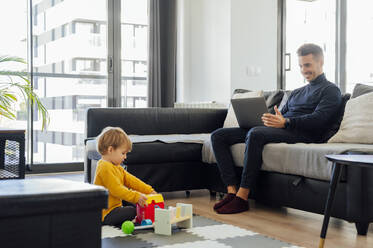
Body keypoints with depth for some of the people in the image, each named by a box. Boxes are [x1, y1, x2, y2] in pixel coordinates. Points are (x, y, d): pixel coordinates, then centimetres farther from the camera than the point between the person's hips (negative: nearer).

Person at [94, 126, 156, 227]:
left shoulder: (117, 168, 16)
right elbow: (116, 189, -26)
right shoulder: (105, 168, -20)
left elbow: (131, 180, 12)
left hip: (114, 207, 11)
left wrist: (149, 190, 3)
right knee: (133, 211, -19)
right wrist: (136, 197, -31)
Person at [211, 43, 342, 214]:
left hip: (301, 134, -8)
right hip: (281, 129, 9)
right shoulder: (296, 93, 33)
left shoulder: (330, 90, 7)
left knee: (255, 134, -38)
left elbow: (318, 120, -10)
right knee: (218, 136, -5)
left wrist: (285, 122, -23)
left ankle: (242, 197, -34)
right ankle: (232, 191, -17)